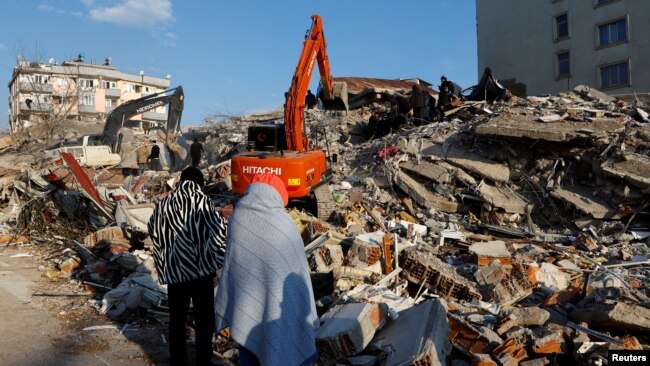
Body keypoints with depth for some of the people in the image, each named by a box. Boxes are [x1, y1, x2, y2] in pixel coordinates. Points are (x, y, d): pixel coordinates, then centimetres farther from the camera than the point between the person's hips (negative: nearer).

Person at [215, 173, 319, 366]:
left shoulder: (237, 218, -9)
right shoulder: (285, 224, -16)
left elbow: (230, 263, -1)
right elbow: (297, 270, -9)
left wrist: (225, 308, 9)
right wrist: (307, 313, 2)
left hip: (245, 305, 3)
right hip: (278, 305, -3)